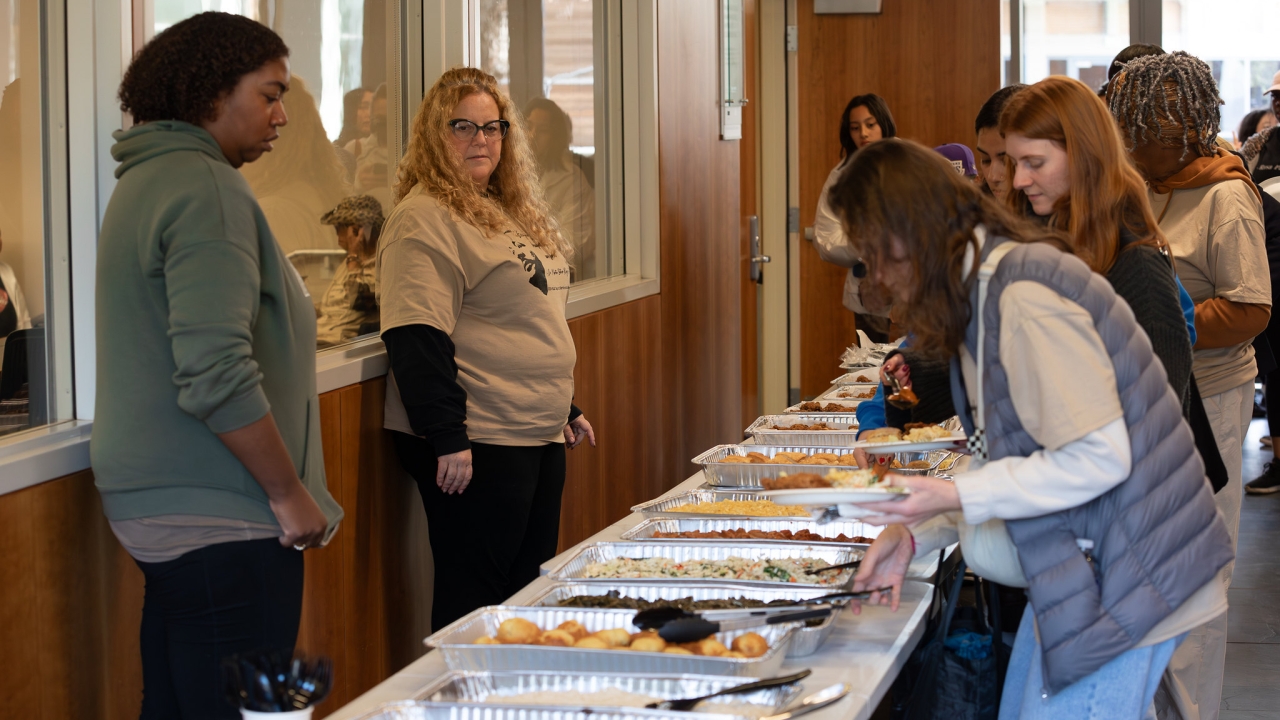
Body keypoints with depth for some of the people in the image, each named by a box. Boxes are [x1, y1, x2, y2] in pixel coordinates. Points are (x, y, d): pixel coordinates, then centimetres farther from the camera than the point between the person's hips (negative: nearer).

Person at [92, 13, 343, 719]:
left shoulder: (145, 182, 17)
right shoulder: (208, 191, -15)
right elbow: (217, 375, -24)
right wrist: (291, 493, -14)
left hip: (152, 505, 10)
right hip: (220, 518, -10)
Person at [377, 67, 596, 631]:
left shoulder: (510, 211, 17)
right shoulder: (425, 219, -13)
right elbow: (415, 340, -21)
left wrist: (565, 410, 25)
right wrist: (447, 438, -25)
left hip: (538, 436, 10)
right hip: (477, 443, -10)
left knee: (531, 588, 14)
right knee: (474, 598, -3)